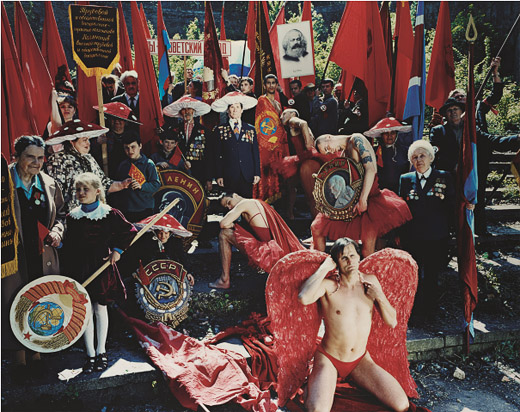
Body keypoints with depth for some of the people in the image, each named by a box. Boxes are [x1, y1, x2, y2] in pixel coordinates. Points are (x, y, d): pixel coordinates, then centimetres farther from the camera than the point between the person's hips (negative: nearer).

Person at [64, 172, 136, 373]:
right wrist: (69, 274, 4)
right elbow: (69, 247, 6)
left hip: (101, 266, -2)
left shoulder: (109, 213, -6)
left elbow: (130, 231, 2)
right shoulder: (72, 216, 2)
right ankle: (90, 354, 16)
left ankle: (101, 351, 23)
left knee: (100, 308, 7)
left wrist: (118, 250, -5)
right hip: (80, 268, 2)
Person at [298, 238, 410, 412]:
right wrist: (324, 268, -22)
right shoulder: (328, 285, -12)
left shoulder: (370, 281, 2)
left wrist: (380, 297, -13)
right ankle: (313, 387, 5)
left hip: (360, 360, 5)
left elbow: (392, 322, 6)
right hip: (329, 359, -4)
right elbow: (304, 298, -36)